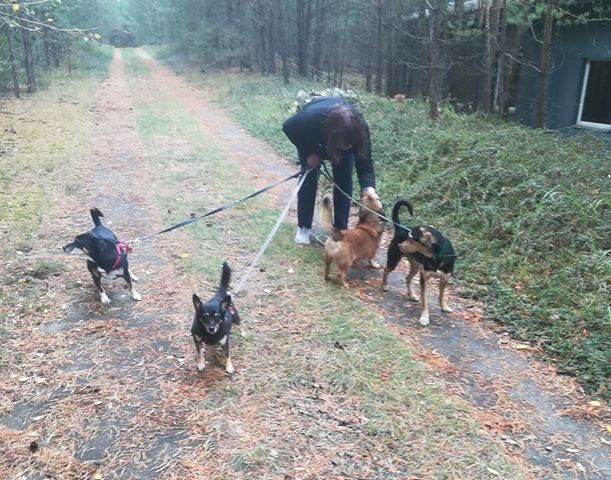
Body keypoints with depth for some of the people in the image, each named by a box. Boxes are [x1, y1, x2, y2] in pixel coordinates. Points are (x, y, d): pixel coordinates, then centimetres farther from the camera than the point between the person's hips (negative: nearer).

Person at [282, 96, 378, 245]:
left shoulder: (359, 128, -40)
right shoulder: (310, 118, -45)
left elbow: (365, 165, -35)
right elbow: (288, 127, -23)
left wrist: (369, 190, -53)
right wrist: (308, 153, -21)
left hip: (344, 135, 1)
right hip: (311, 135, -1)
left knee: (344, 180, -8)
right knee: (309, 177, -8)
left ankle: (341, 229, 4)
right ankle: (303, 227, 7)